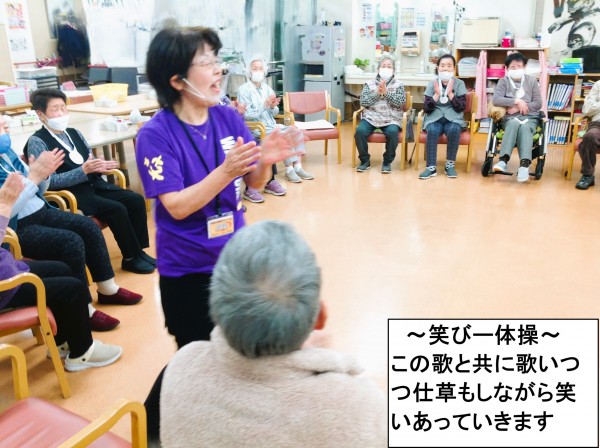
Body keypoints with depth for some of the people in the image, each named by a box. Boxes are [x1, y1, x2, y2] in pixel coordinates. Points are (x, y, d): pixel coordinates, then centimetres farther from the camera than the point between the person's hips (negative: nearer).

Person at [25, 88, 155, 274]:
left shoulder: (74, 133, 15)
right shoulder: (37, 142, -7)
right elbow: (49, 181, -14)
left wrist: (100, 166, -7)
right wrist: (83, 171, -24)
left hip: (94, 184, 7)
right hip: (70, 194, -7)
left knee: (136, 200, -12)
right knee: (116, 210, -26)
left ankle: (139, 251, -3)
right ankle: (131, 258, -10)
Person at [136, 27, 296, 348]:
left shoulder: (229, 118, -5)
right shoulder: (156, 134, -17)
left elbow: (254, 183, 1)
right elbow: (177, 206, -22)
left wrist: (265, 162, -21)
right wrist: (225, 171, -33)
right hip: (187, 269, -4)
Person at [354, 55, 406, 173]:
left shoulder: (398, 85, 11)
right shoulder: (369, 84, 12)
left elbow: (401, 102, -4)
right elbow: (363, 102, 0)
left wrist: (386, 92, -11)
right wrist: (377, 93, -11)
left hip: (391, 119, -1)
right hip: (371, 118, 1)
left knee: (392, 132, -33)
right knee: (360, 131, -27)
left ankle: (387, 162, -9)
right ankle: (365, 160, -6)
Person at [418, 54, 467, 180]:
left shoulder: (459, 84, 5)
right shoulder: (432, 84, 6)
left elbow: (461, 107, -4)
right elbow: (426, 108, -1)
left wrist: (450, 93, -12)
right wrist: (437, 94, -12)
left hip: (453, 118, 0)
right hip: (435, 117, 0)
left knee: (454, 129, -34)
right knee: (432, 130, -33)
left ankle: (450, 164, -18)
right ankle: (431, 167, -28)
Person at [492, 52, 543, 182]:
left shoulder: (532, 80, 12)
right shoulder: (503, 81, 9)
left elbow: (538, 103, 6)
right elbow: (495, 99, -9)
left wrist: (518, 107, -7)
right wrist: (517, 101, -13)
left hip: (530, 117, 1)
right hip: (510, 118, 0)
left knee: (525, 128, -34)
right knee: (514, 124, -36)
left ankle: (524, 164, -51)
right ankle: (504, 159, -49)